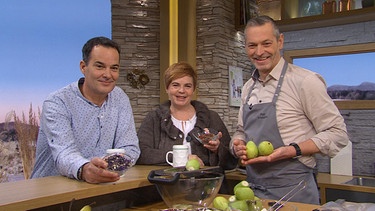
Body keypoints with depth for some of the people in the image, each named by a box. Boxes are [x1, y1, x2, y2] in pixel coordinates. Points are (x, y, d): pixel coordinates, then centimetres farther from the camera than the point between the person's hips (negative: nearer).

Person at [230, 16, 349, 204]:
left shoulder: (305, 81, -13)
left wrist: (293, 150, -22)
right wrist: (237, 145, -4)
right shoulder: (248, 87, 7)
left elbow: (337, 134, -11)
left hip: (292, 191, -6)